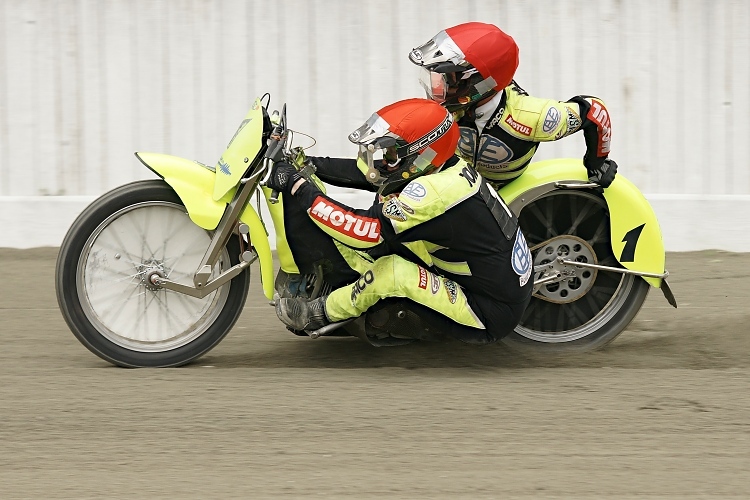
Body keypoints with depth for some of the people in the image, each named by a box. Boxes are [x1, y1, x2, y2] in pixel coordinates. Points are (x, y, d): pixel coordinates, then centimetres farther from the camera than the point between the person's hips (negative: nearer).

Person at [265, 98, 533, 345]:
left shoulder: (436, 192, -28)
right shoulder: (448, 169, 3)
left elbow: (364, 230, -31)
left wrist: (296, 185, -26)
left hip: (491, 316, -10)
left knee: (390, 271, -19)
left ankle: (323, 313, 5)